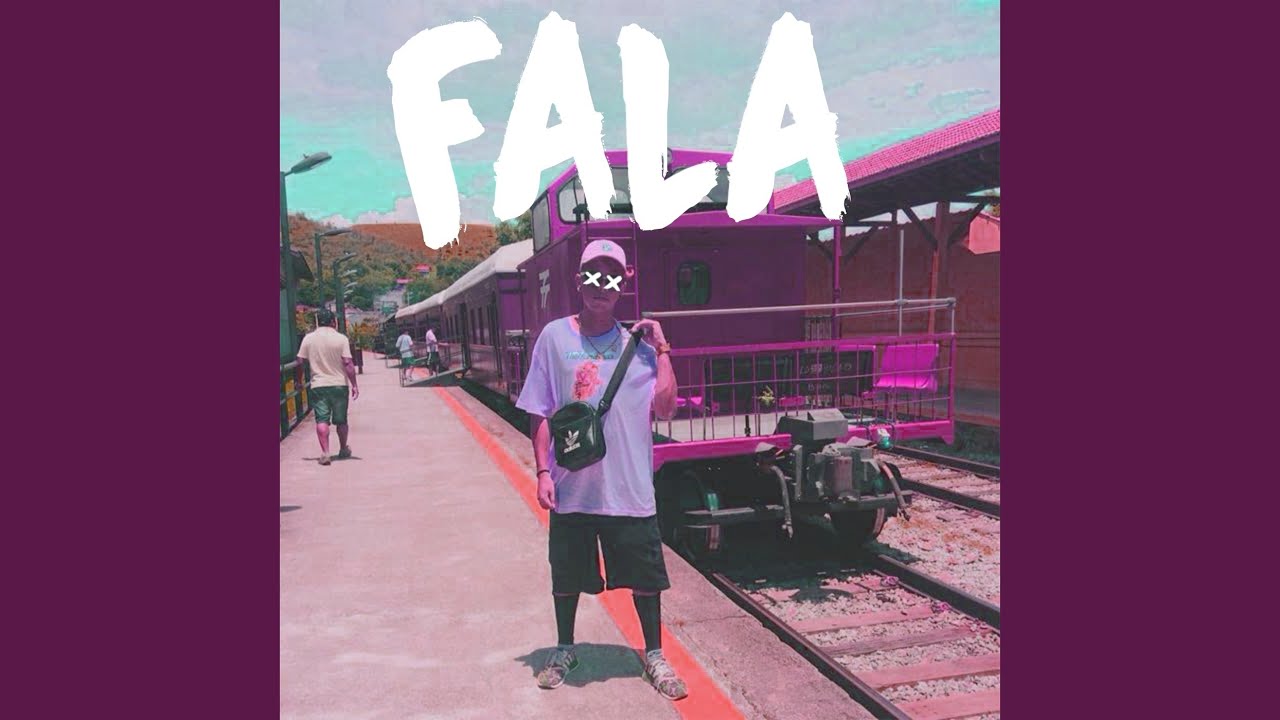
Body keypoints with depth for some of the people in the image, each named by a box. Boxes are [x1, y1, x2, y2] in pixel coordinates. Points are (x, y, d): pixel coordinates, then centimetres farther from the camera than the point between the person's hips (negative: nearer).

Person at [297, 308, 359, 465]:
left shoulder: (308, 339, -1)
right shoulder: (341, 338, -7)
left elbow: (300, 361, 3)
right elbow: (348, 364, -12)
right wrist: (354, 385, -7)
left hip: (318, 385, 1)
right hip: (339, 384, 0)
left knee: (321, 420, 0)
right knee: (341, 420, 13)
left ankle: (325, 453, -10)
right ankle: (343, 450, 27)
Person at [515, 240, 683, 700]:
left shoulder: (638, 343, 1)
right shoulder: (555, 336, 0)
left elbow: (665, 407, -7)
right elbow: (539, 413, 1)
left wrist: (662, 348, -8)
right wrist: (543, 472, -4)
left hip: (630, 487, 0)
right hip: (571, 487, 0)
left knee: (645, 576, 9)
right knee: (566, 576, 15)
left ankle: (654, 656, 29)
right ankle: (564, 650, 38)